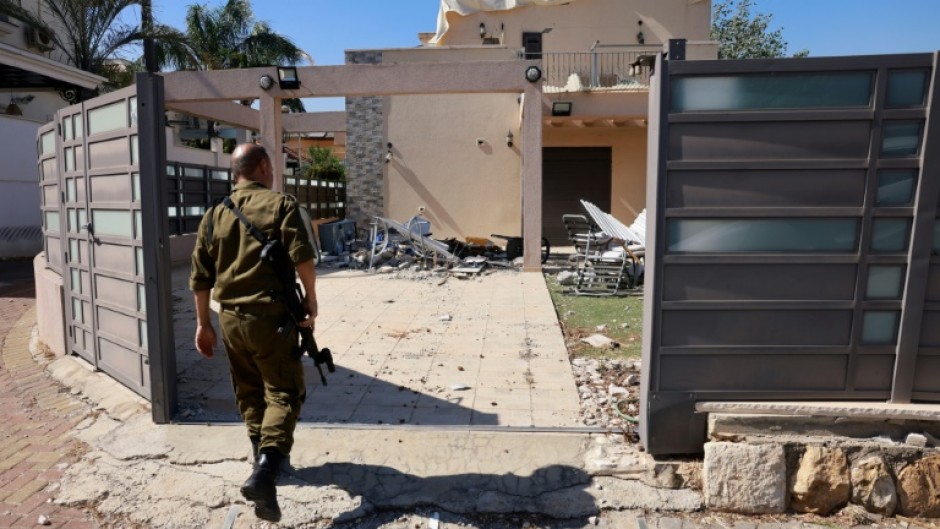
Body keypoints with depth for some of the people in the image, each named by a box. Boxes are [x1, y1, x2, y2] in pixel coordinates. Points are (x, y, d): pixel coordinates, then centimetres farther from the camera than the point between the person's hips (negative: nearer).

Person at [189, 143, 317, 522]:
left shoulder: (215, 214, 11)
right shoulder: (280, 204, -5)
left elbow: (200, 278, 11)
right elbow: (302, 256, -19)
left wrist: (203, 324, 18)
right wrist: (310, 298, -6)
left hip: (230, 318, 6)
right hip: (270, 317, -5)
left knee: (249, 393, 19)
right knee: (283, 393, 0)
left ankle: (264, 459, 32)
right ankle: (264, 473, -15)